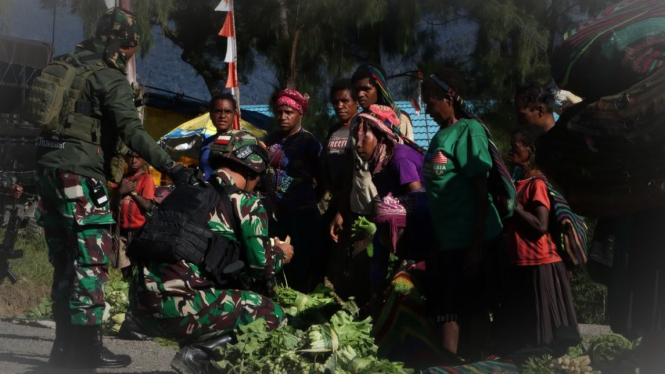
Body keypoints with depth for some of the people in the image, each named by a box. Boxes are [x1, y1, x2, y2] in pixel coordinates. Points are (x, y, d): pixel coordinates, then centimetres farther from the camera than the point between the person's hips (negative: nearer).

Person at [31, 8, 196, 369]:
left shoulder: (67, 65, 17)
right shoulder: (111, 79, -8)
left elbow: (34, 108, 23)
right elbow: (133, 132, -20)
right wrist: (172, 167, -24)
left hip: (48, 167, 9)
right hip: (79, 172, -8)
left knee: (65, 259, 13)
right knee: (92, 257, -6)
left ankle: (66, 344, 17)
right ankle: (87, 344, -7)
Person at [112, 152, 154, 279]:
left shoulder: (146, 178, -2)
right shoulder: (124, 178, 16)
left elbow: (147, 205, -12)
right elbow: (114, 204, 12)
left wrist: (133, 191, -9)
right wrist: (121, 191, -4)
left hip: (138, 229, -6)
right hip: (122, 229, 6)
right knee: (124, 267, 8)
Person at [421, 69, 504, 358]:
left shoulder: (468, 131, -11)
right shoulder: (440, 136, 13)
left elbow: (481, 191, -15)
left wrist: (477, 244, -19)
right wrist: (434, 238, 17)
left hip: (471, 239, -8)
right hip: (447, 240, 8)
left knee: (475, 310, 2)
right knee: (446, 310, 10)